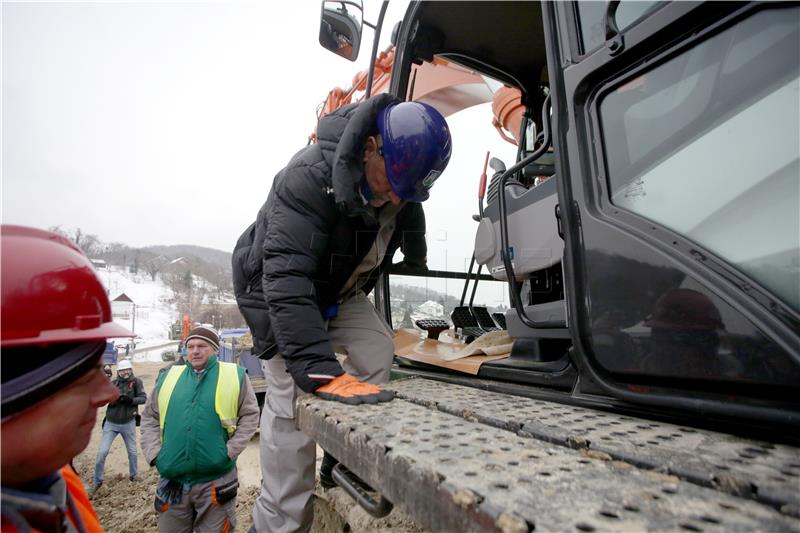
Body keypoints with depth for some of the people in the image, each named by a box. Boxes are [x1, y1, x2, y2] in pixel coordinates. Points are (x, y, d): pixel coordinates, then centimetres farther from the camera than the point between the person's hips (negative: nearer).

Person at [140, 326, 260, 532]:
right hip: (173, 480, 3)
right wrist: (153, 453, 3)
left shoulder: (235, 375, -4)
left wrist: (230, 451, -9)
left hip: (216, 481, -3)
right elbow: (149, 417, 14)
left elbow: (250, 415, -2)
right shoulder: (168, 377, 6)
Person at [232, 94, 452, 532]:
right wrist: (320, 370, -48)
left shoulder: (399, 178, -12)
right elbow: (286, 278, -42)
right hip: (275, 290, -6)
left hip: (338, 292, 6)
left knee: (378, 351, -8)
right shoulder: (308, 176, -35)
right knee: (293, 395, -14)